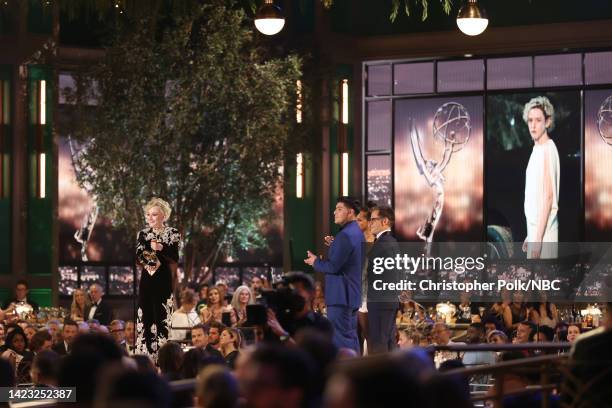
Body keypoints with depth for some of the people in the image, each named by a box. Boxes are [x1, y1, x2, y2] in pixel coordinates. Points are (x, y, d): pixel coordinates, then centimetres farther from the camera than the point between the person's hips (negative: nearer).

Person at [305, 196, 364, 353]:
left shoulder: (345, 235, -17)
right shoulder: (358, 234, 14)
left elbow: (333, 266, -20)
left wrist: (316, 262, -3)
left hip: (341, 295, -10)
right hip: (354, 294, 10)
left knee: (340, 340, -9)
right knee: (351, 337, 13)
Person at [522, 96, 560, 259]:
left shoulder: (547, 150, -13)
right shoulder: (537, 150, 15)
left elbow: (548, 196, -18)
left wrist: (538, 238, -21)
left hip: (544, 230, -9)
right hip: (535, 227, 9)